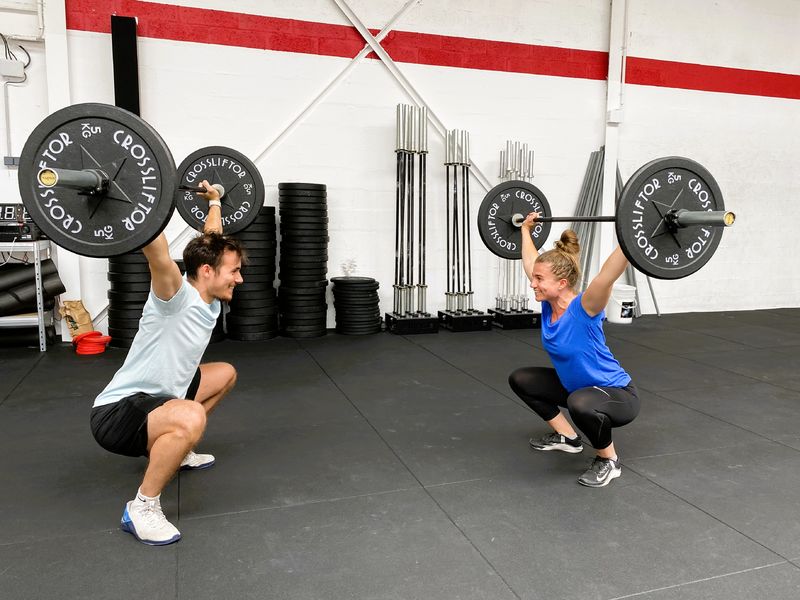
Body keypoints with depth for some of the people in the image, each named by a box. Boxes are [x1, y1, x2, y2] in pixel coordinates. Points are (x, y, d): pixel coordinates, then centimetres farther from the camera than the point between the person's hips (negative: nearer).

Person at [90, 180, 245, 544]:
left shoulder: (208, 298, 1)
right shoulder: (177, 298, -23)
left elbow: (210, 238, 16)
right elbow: (156, 252, -44)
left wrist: (214, 202, 25)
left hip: (156, 396, 10)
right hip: (117, 412, -10)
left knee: (225, 374, 25)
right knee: (190, 419, -41)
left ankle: (174, 449, 29)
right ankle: (142, 508, -18)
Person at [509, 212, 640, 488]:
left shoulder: (583, 309, -29)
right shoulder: (549, 304, -9)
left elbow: (608, 274, -47)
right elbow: (531, 261, 5)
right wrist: (526, 229, 15)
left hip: (619, 394, -8)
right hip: (576, 387, 8)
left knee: (580, 404, -41)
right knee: (520, 379, 11)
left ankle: (608, 460, -10)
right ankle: (566, 436, 20)